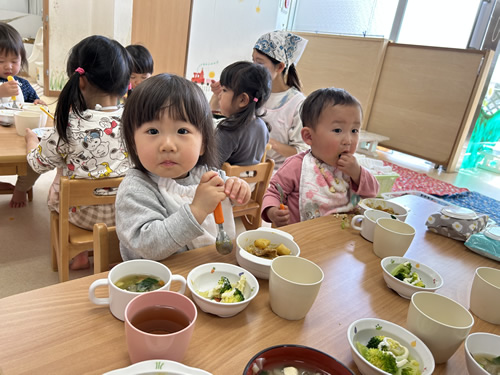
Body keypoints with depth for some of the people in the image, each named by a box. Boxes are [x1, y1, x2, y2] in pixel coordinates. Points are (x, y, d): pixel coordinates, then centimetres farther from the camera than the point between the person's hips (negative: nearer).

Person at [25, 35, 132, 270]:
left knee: (55, 183, 27)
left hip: (84, 213, -2)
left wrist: (31, 139, 19)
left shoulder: (69, 128, -23)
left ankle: (78, 254, 34)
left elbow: (38, 163, -4)